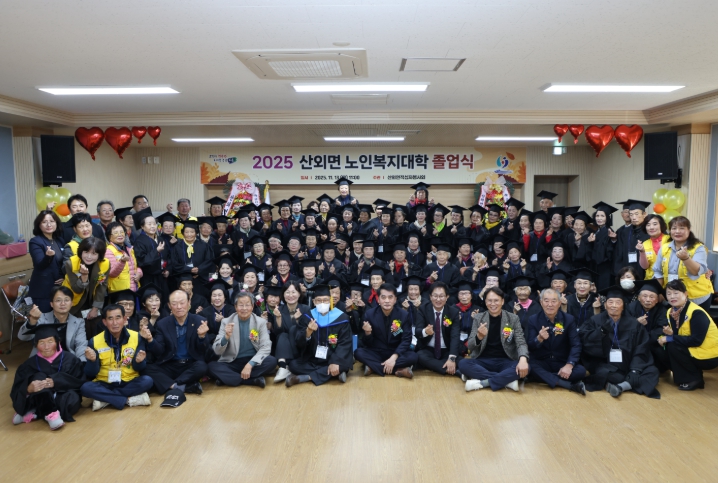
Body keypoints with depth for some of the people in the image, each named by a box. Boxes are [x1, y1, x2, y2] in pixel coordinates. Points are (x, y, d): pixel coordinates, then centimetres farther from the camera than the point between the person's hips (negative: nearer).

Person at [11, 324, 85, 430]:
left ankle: (33, 414, -20)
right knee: (39, 376, -24)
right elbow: (16, 391, -6)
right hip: (40, 401, 1)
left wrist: (55, 382, -26)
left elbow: (79, 381, -10)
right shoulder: (29, 364, 1)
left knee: (72, 400, -35)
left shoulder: (70, 359, -2)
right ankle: (50, 413, -32)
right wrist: (28, 389, -30)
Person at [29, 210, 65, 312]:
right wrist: (48, 256, -38)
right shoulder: (35, 242, -9)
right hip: (43, 289, -5)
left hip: (59, 287, 5)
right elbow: (40, 265, -18)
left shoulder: (59, 240, 9)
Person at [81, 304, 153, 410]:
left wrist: (139, 362, -25)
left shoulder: (136, 337, -6)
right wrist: (92, 361, -26)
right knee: (86, 388, -29)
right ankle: (128, 400, -23)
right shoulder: (95, 341, -6)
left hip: (129, 382, 1)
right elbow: (91, 374, -5)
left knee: (147, 381, -28)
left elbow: (139, 369, -2)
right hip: (105, 384, 0)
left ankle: (105, 399, -18)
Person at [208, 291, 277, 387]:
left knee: (272, 361, -28)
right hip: (232, 363, 0)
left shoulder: (261, 322, -1)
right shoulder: (226, 322, -2)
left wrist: (250, 364, -23)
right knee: (211, 367, -27)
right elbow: (217, 351, -6)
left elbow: (266, 347, -9)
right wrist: (226, 337, -27)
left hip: (253, 362, 0)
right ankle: (254, 380, -27)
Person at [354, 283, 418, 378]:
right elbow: (368, 344, -5)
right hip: (376, 352, 0)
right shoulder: (369, 314, -8)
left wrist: (394, 357, -26)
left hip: (396, 353, 0)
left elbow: (406, 340, -11)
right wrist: (367, 332, -29)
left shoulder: (403, 314, -8)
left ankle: (373, 367, -25)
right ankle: (399, 370, -28)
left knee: (413, 357, -29)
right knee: (358, 353, -28)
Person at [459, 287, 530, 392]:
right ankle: (506, 380, -25)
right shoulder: (478, 318, 2)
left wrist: (523, 359, -29)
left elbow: (520, 342, -6)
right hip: (483, 361, 1)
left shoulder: (513, 319, 2)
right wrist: (479, 336, -27)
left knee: (523, 368, -31)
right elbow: (470, 346, -3)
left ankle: (481, 382, -26)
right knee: (463, 364, -30)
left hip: (505, 361, 0)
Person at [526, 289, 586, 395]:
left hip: (562, 363, 1)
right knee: (529, 366, -33)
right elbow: (529, 347, -7)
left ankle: (543, 377, -20)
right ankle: (570, 385, -29)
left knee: (581, 371, -27)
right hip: (541, 362, -1)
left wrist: (569, 365, -23)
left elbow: (576, 345, -7)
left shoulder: (569, 319, -1)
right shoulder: (533, 319, -3)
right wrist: (539, 339, -31)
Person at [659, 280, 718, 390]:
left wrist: (670, 338, -25)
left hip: (709, 356, -8)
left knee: (673, 347, -23)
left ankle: (695, 379, -7)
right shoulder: (671, 312, 1)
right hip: (692, 351, 8)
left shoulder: (697, 313, -22)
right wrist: (670, 333, -18)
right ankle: (688, 375, 5)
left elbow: (696, 340, -28)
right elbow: (678, 335, 5)